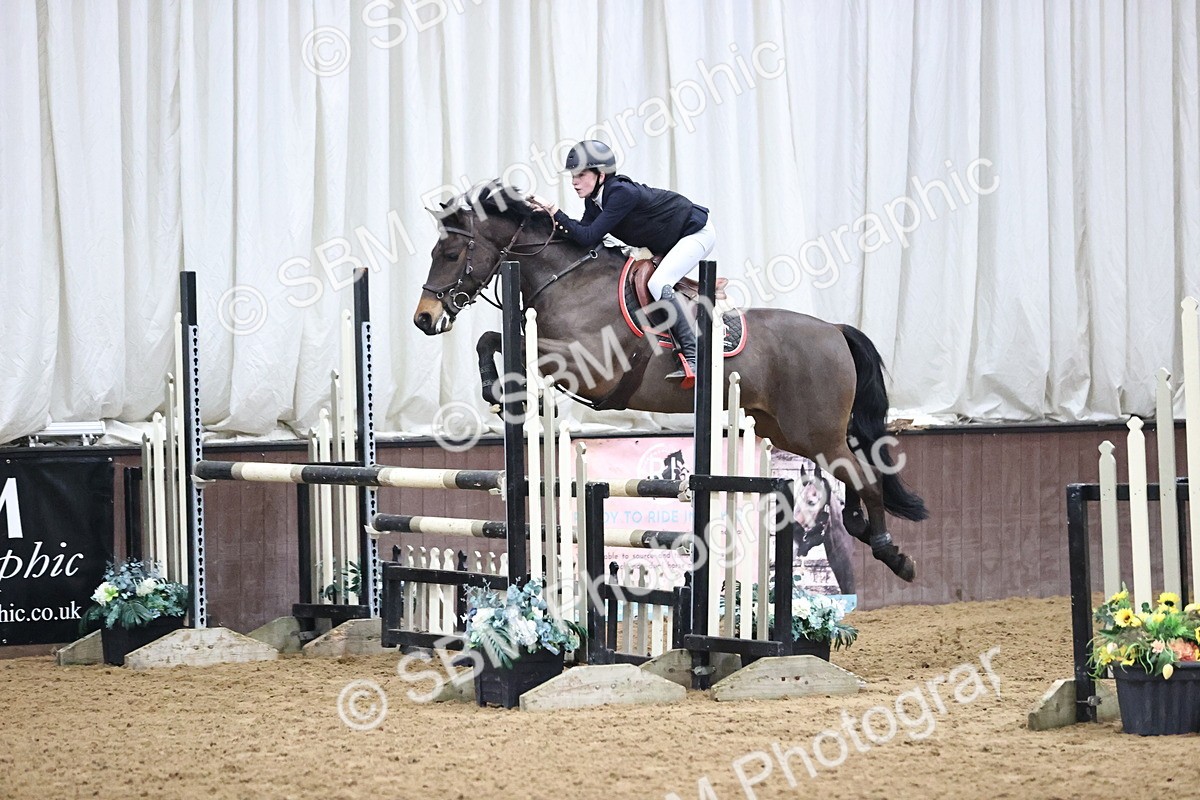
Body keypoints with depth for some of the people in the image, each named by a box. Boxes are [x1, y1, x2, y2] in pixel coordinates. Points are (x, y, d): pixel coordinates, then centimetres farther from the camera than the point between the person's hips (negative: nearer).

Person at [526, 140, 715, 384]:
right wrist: (550, 215, -19)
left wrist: (554, 212, -35)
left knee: (657, 284, -27)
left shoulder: (622, 194, -32)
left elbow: (589, 237, -34)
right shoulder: (594, 200, -4)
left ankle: (694, 358, -29)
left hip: (696, 233, -10)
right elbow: (584, 234, -9)